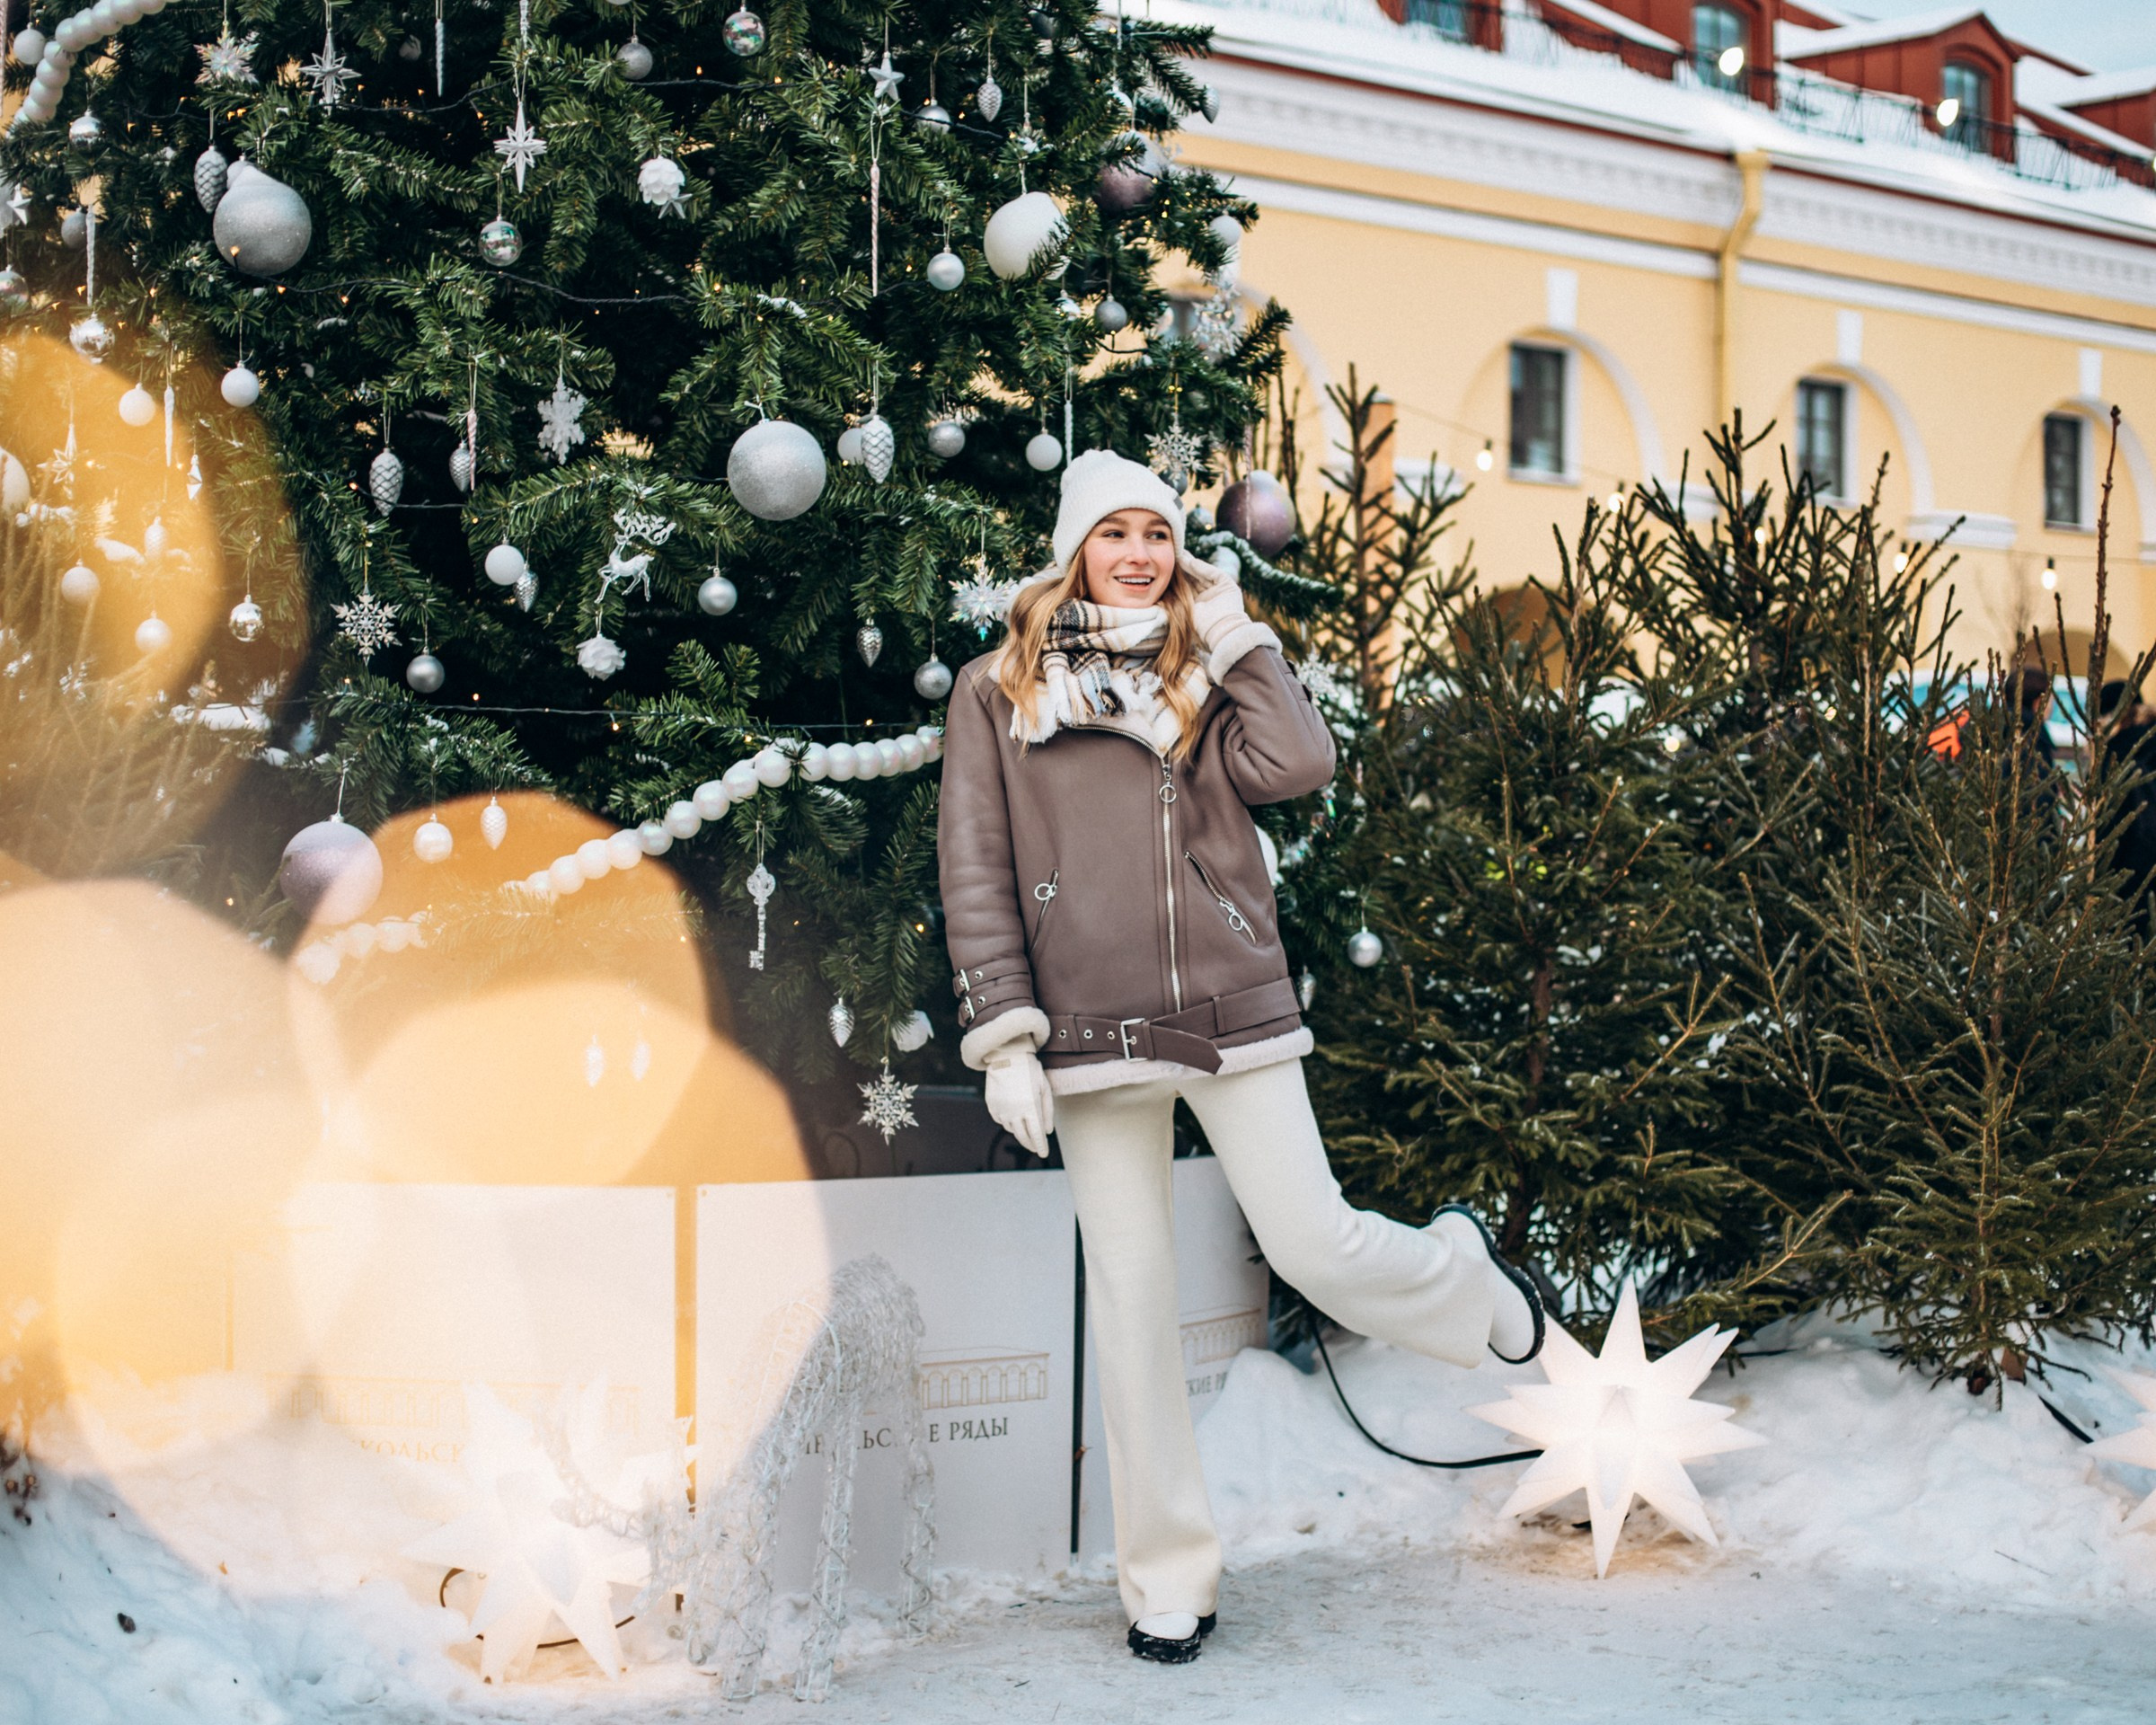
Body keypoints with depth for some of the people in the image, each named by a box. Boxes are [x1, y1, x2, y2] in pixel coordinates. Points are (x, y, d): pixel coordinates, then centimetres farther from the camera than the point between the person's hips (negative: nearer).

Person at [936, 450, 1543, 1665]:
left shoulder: (1207, 675, 12)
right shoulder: (998, 691, 7)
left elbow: (1299, 764, -8)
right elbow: (975, 875, 3)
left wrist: (1237, 637, 1)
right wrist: (1004, 1037, -5)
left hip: (1232, 1010, 0)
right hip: (1092, 1028, 0)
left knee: (1315, 1246, -3)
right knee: (1131, 1301, 3)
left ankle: (1462, 1274, 32)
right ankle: (1169, 1581, 13)